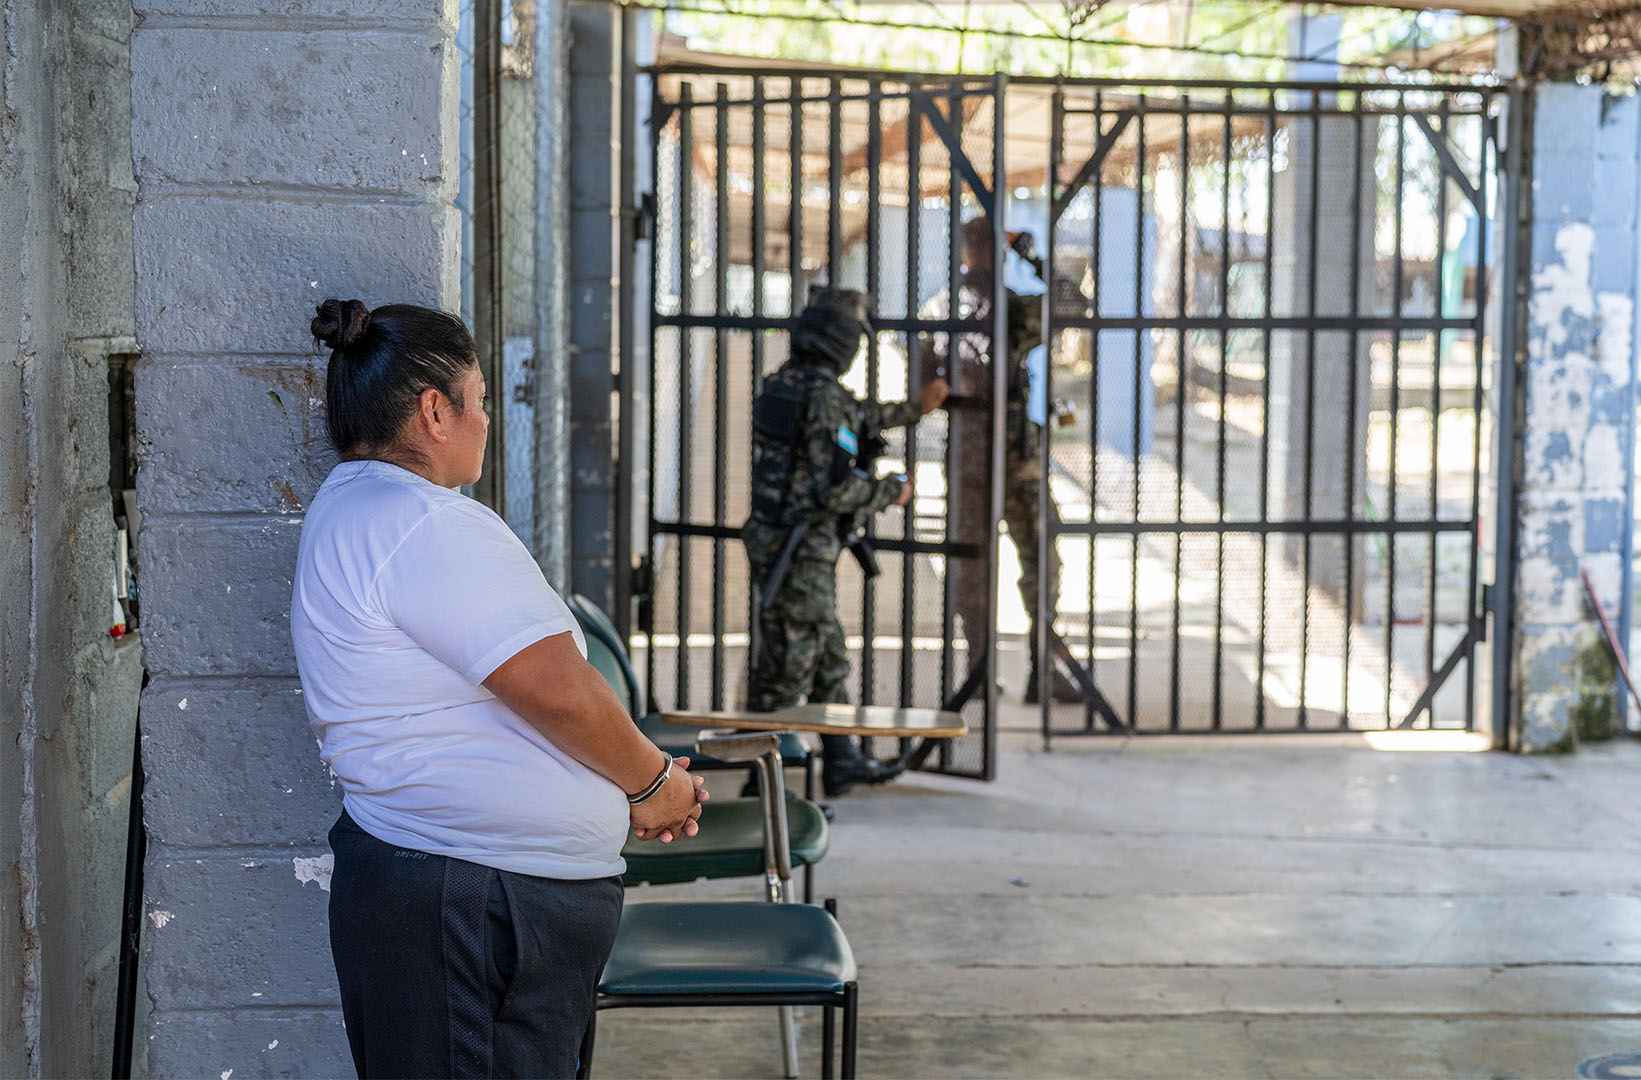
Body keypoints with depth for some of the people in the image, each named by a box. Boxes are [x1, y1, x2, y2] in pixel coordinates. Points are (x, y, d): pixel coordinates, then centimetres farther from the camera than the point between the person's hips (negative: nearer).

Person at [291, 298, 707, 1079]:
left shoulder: (350, 510, 18)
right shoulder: (423, 525, -17)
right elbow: (560, 693, -18)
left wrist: (628, 791, 13)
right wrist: (653, 783, 0)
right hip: (473, 902, -11)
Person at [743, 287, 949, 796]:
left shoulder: (780, 384, 11)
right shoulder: (824, 396, -19)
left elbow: (856, 419, 29)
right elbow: (837, 487, -24)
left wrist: (914, 408, 37)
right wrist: (890, 492, -6)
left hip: (769, 536, 10)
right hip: (801, 549, -10)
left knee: (826, 654, 18)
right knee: (788, 661, -2)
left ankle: (842, 761, 26)